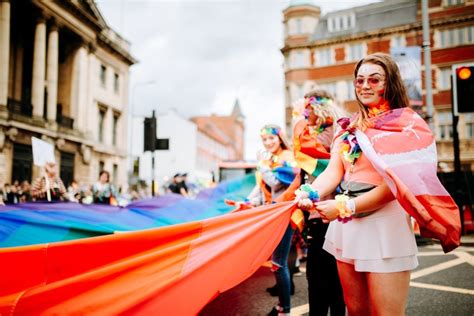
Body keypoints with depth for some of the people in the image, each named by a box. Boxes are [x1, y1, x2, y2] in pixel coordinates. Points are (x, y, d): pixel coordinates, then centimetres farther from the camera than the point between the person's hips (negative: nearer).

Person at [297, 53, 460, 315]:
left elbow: (395, 183, -15)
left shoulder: (408, 124, -5)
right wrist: (311, 192, -21)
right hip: (345, 225, 6)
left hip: (384, 223, -5)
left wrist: (345, 206, -23)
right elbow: (333, 170, 0)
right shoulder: (350, 127, 12)